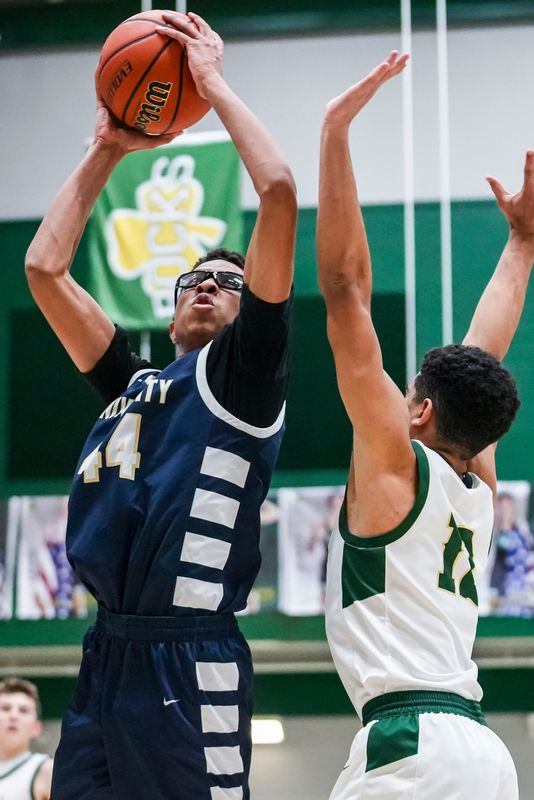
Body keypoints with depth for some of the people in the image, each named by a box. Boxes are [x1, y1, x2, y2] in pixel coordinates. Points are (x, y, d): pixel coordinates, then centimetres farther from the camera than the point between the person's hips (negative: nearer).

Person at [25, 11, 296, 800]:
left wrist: (213, 83, 7)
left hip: (189, 664, -6)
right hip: (104, 656, 6)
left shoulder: (241, 371, 6)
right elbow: (44, 267, 23)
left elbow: (279, 193, -3)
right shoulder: (134, 382, 22)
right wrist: (107, 149, 24)